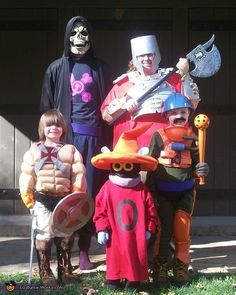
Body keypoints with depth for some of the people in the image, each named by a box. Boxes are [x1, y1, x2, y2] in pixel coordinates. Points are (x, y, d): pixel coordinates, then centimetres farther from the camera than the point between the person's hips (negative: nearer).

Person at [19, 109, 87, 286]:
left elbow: (78, 175, -1)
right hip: (43, 200, -1)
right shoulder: (34, 151, 0)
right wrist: (29, 200, -3)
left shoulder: (70, 150, 0)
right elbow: (27, 176, 1)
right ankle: (45, 272, 11)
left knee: (65, 235, 10)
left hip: (64, 199, 1)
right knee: (44, 235, 3)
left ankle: (65, 270, 22)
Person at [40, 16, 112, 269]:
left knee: (90, 191, -2)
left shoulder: (100, 69, 12)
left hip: (93, 137, 1)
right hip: (65, 136, -1)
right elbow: (46, 107, 8)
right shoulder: (56, 68, 9)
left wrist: (108, 142, 2)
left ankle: (84, 251, 4)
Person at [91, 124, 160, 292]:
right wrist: (102, 229, -6)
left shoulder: (143, 190, -2)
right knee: (115, 257, 6)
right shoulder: (108, 189, -5)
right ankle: (113, 279, 19)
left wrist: (149, 229, 3)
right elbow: (100, 210, -2)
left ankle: (134, 280, 20)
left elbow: (150, 211, 5)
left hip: (137, 236, 1)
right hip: (115, 236, -1)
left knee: (137, 256, 7)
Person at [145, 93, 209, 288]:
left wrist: (201, 170, -12)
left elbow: (195, 165, 12)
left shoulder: (192, 138, 3)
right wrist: (150, 192, -8)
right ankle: (160, 271, 10)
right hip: (163, 192, -2)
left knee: (182, 232, 1)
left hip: (185, 192, 2)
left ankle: (181, 270, 14)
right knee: (163, 231, -1)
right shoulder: (159, 136, -5)